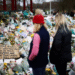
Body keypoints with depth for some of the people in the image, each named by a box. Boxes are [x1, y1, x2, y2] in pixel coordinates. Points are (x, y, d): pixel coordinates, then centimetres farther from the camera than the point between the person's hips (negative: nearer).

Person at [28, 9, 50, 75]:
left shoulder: (37, 35, -26)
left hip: (37, 62, -8)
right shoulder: (46, 33, 0)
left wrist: (30, 58, -11)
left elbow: (34, 52, -29)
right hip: (44, 60, 8)